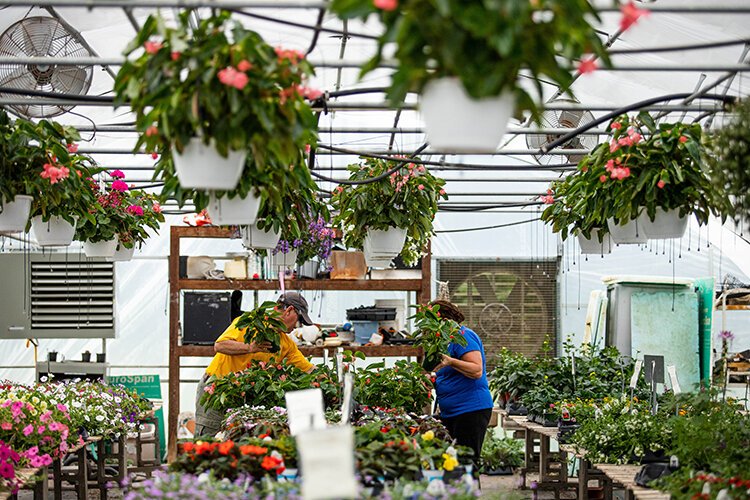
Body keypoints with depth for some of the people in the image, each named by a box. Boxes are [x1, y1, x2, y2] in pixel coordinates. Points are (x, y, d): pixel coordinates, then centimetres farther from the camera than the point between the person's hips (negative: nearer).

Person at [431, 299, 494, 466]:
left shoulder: (463, 336, -10)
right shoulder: (449, 340, 21)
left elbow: (476, 370, -21)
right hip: (450, 413, 10)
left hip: (471, 410, -10)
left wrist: (450, 361, -31)